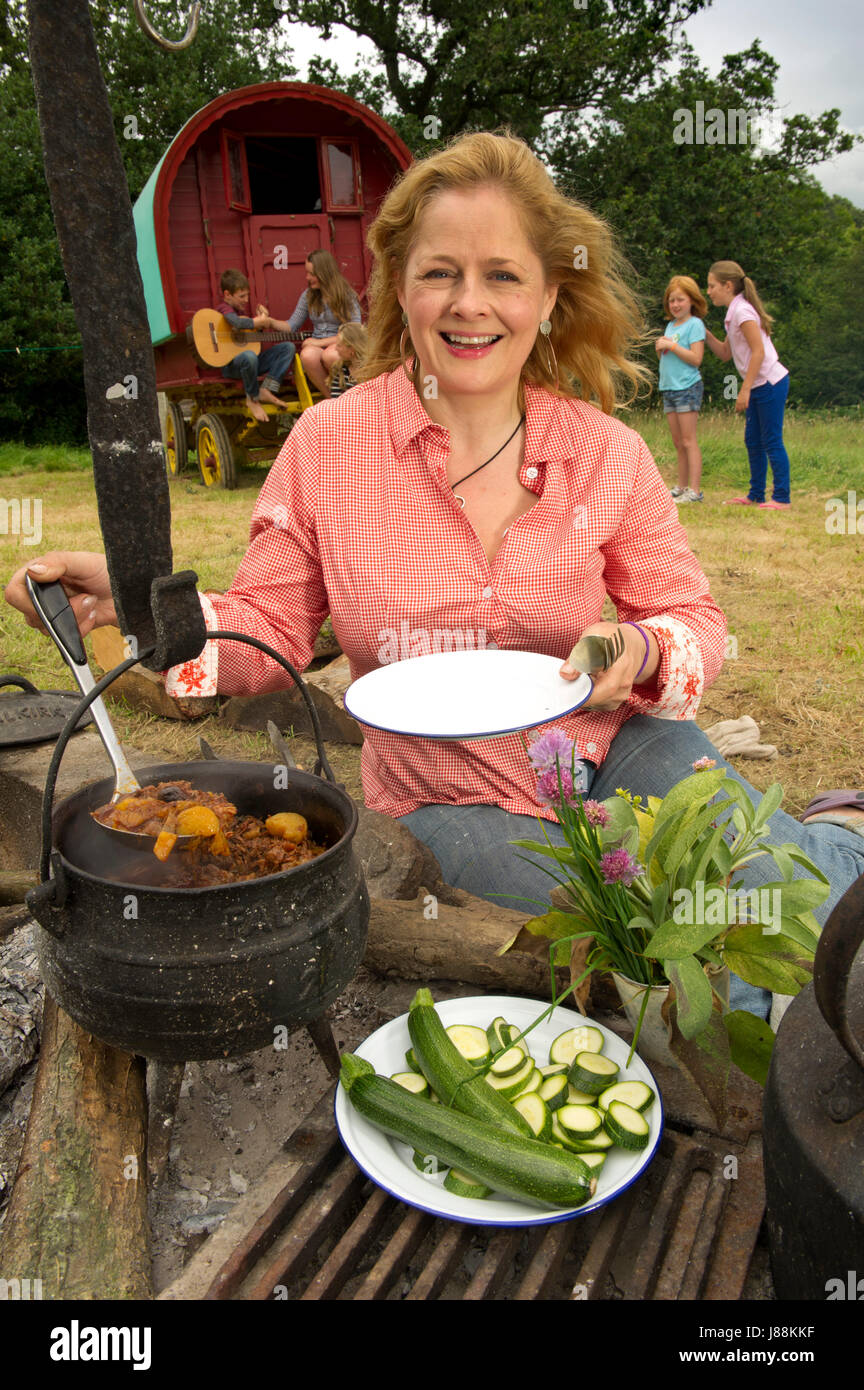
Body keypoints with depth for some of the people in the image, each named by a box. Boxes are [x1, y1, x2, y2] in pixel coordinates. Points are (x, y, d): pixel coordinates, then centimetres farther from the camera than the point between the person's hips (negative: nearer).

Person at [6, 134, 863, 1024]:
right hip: (452, 799, 0)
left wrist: (644, 652, -22)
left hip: (611, 746, 1)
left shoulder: (608, 454, -6)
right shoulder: (328, 443, -8)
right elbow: (270, 631, -3)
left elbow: (695, 623, 1)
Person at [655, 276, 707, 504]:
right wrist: (660, 348, 1)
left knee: (688, 441, -10)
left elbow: (696, 359, -15)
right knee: (678, 442, 10)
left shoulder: (695, 325, -6)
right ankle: (681, 487, 15)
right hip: (669, 388, 8)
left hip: (688, 388, -8)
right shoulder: (670, 325, 17)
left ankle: (694, 490, -10)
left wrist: (672, 345, -17)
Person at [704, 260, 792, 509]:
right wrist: (705, 333, 8)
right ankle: (756, 495, 19)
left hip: (771, 382, -10)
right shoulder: (734, 312, 15)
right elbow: (725, 353, 20)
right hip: (760, 385, 10)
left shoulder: (742, 311, -14)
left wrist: (745, 390, -20)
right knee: (753, 440, 12)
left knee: (771, 441, -6)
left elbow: (758, 351, -20)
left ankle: (782, 498, -1)